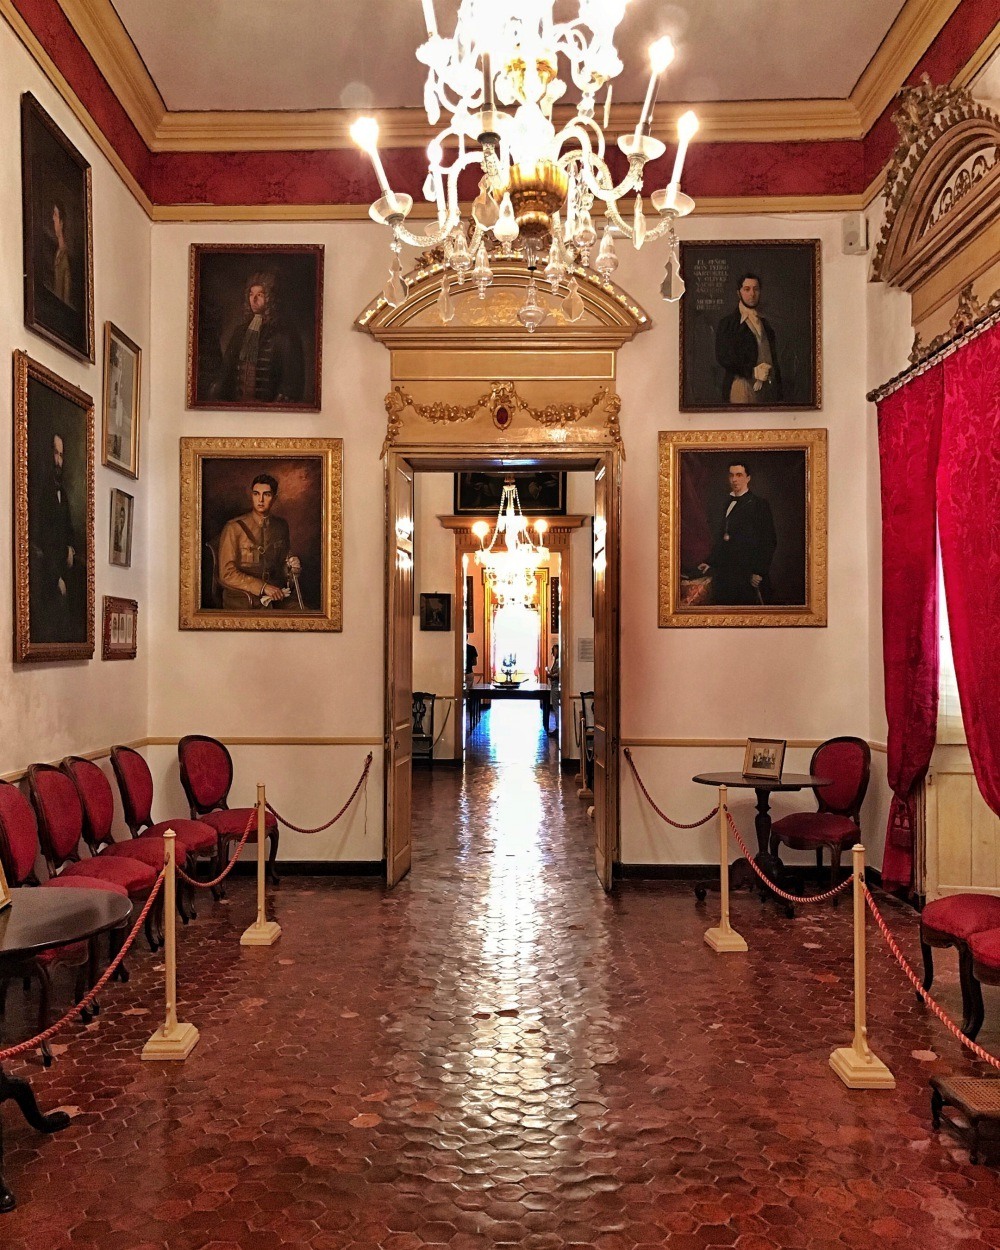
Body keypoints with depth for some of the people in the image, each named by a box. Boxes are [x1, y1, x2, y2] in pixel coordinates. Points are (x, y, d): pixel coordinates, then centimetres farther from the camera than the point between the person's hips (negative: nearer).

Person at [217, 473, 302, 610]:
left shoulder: (281, 525, 10)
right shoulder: (234, 527, -5)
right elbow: (227, 574, -9)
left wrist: (292, 567, -2)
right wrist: (263, 587, -18)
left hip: (276, 597, 5)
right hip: (242, 599, -5)